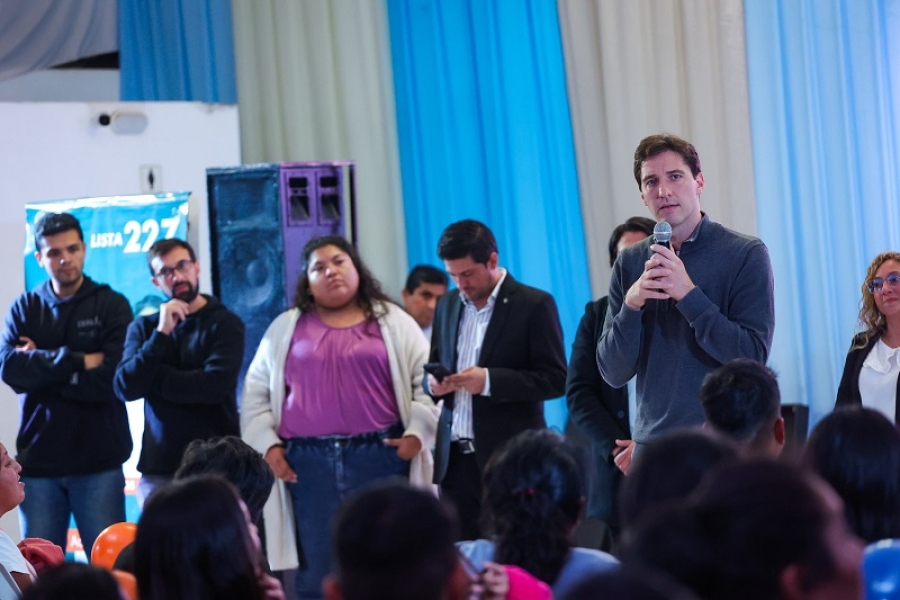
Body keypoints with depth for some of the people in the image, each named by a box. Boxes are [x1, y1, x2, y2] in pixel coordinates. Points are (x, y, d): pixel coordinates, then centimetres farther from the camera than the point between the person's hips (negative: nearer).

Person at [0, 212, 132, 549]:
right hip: (38, 461, 3)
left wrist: (40, 366, -9)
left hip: (99, 461, -2)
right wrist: (77, 361, -15)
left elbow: (112, 378, -12)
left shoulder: (112, 305, 1)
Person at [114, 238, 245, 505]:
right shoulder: (144, 327, 10)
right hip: (158, 468, 3)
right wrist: (161, 333, -12)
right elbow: (126, 388, -4)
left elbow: (215, 385, -16)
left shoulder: (225, 323, -1)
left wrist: (151, 378, -5)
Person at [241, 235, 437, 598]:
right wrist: (267, 445, 2)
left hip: (379, 457, -1)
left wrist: (417, 433, -6)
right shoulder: (286, 328, 13)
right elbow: (256, 392, 14)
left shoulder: (393, 322, 9)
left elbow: (427, 380, 7)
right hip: (308, 463, 1)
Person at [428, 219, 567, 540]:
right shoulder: (447, 305, 14)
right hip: (455, 458, 5)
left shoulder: (534, 305, -4)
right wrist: (434, 382, -2)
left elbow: (556, 379, -9)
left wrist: (489, 381, -20)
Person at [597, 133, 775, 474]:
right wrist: (632, 303, -14)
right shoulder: (630, 263, 5)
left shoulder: (745, 254, -5)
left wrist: (688, 293, -19)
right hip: (653, 445, 3)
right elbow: (613, 374, 2)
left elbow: (753, 357, -12)